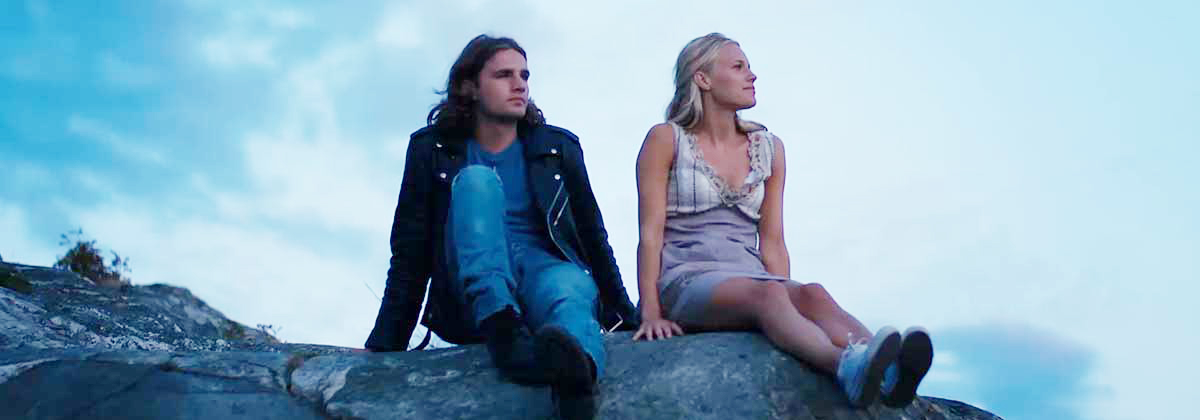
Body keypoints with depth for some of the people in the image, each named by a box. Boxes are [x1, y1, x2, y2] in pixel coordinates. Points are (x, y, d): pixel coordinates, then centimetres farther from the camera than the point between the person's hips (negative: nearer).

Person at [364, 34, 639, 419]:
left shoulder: (558, 147, 12)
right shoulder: (433, 149, 8)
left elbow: (592, 236, 16)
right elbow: (410, 252, 5)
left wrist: (627, 318, 14)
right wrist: (384, 345, -2)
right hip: (472, 296, 0)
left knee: (568, 290, -37)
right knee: (476, 179, -25)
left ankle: (575, 368, -74)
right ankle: (502, 327, -48)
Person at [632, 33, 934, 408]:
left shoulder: (769, 149, 15)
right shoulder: (666, 140, 4)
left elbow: (772, 243, 13)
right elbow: (651, 232, -3)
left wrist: (787, 299, 1)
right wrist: (651, 311, -11)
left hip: (751, 281, 4)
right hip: (685, 283, -4)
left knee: (812, 294, -30)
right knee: (766, 292, -36)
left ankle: (888, 373, -56)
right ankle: (847, 367, -63)